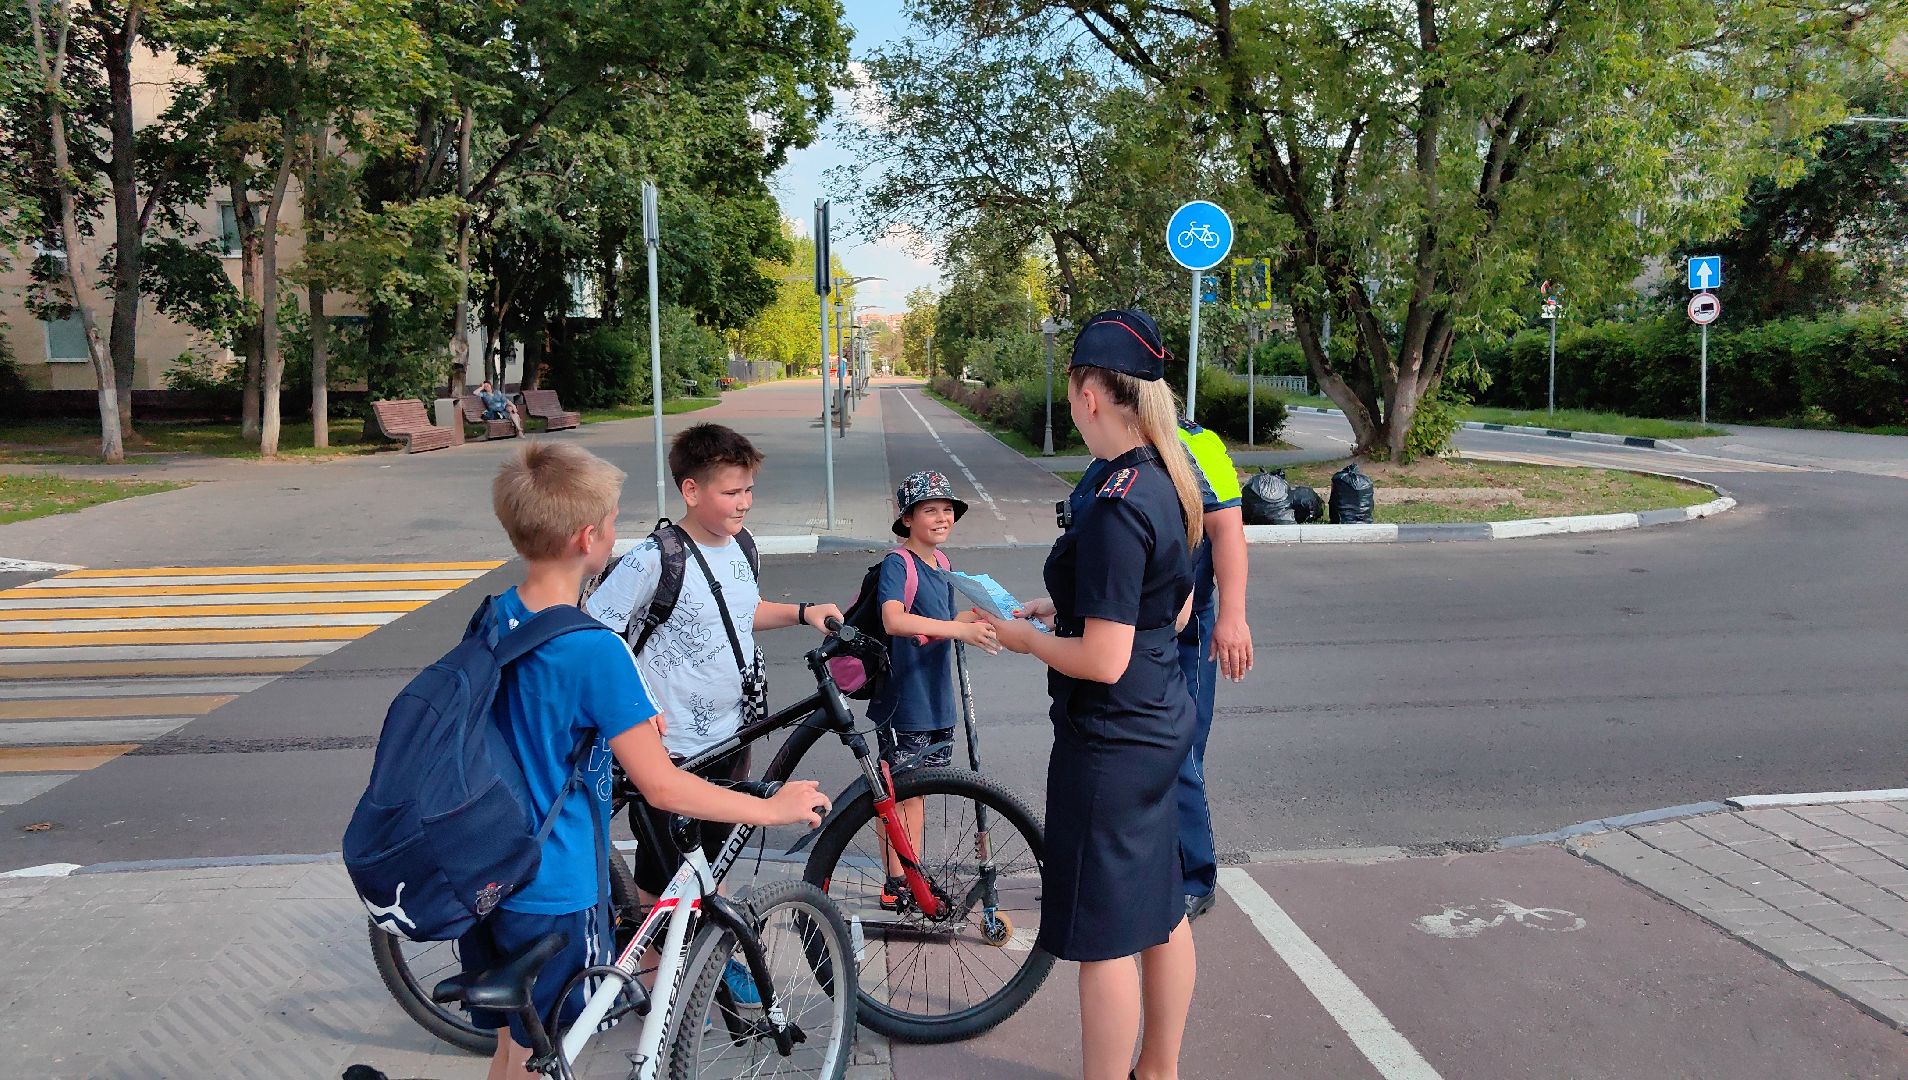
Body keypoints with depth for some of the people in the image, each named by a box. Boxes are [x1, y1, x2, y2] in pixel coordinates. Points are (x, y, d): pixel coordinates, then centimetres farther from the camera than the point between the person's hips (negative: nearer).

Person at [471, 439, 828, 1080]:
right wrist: (775, 809, -12)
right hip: (554, 896, -7)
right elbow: (662, 788, -22)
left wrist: (624, 724, 22)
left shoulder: (493, 619, -1)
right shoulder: (596, 650, -25)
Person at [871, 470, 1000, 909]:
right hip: (903, 699, -8)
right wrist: (961, 629, -39)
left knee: (914, 789, 18)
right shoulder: (897, 562, -16)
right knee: (899, 793, 2)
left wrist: (979, 616, 5)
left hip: (935, 697, 8)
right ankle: (895, 886, 14)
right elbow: (894, 620, -34)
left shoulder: (940, 560, 9)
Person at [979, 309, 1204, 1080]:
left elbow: (1103, 661, -25)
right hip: (1162, 723, 10)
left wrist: (1024, 637, -9)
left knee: (1104, 935, 4)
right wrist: (1068, 607, 11)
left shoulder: (1115, 508, -25)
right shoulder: (1166, 481, 4)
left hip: (1112, 740, -10)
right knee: (1160, 909, 22)